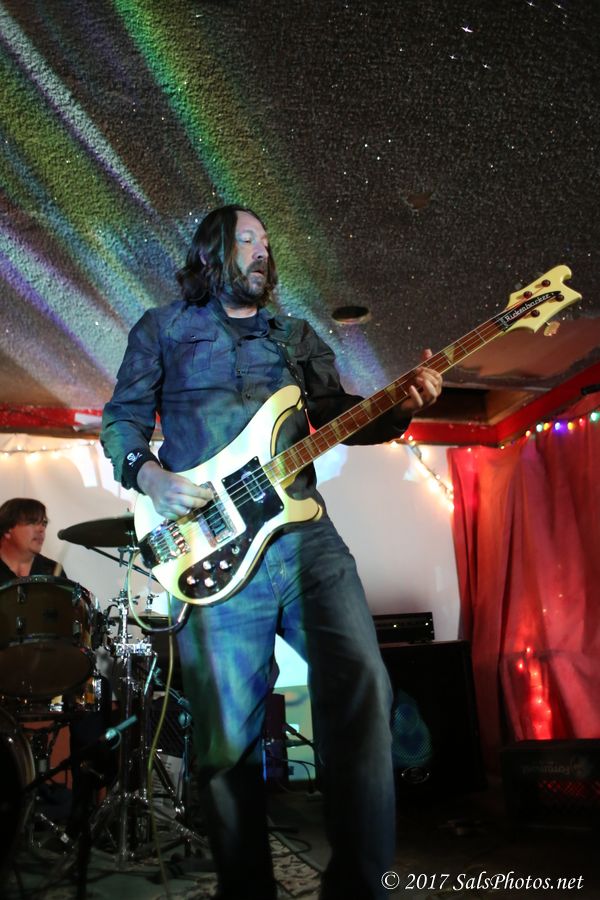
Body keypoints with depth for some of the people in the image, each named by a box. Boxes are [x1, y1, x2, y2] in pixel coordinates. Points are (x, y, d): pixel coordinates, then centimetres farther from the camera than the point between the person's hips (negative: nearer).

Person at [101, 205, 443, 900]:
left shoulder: (297, 337, 23)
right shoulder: (162, 329, 16)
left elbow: (340, 415, 15)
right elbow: (121, 418, 13)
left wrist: (401, 407, -6)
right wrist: (148, 474, -7)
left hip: (306, 537, 3)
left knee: (360, 685, -15)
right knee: (227, 733, -1)